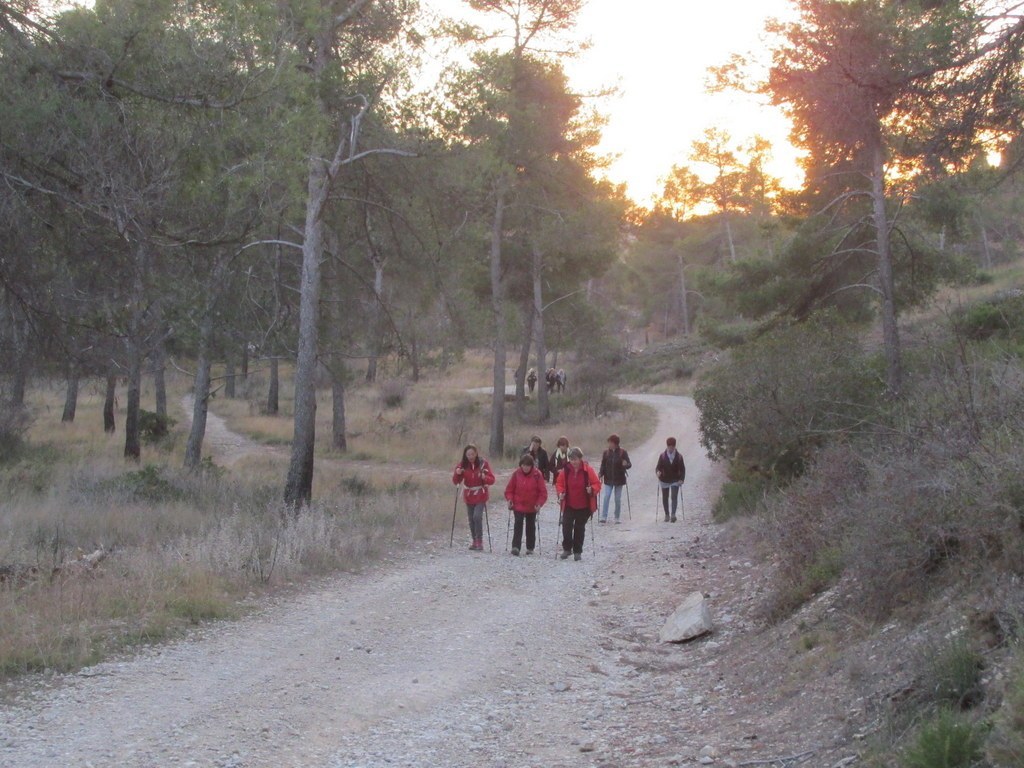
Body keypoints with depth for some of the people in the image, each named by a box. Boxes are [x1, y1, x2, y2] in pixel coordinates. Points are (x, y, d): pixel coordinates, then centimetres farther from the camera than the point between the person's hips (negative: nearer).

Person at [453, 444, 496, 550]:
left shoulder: (483, 463, -10)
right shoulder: (462, 465, -3)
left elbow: (491, 480, -10)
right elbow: (456, 481, -4)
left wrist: (484, 477, -30)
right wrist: (457, 474, -24)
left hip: (480, 495, -4)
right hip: (469, 496, 4)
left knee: (477, 516, -18)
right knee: (471, 519, 9)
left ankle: (479, 542, -12)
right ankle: (475, 541, 23)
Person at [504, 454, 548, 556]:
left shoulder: (537, 475, -8)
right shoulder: (516, 474, -4)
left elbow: (543, 491, -7)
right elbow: (509, 489, 4)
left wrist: (539, 503, -16)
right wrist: (510, 499, -10)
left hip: (532, 506, 0)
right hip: (518, 505, 0)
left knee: (531, 526, 12)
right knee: (518, 524, -12)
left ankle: (530, 548, 23)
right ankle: (516, 547, -18)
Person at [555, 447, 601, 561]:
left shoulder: (588, 470, -10)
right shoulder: (566, 470, -4)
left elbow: (597, 484, -6)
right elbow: (559, 483, 7)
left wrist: (592, 489, -27)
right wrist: (560, 492, -11)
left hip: (584, 506, -1)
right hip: (569, 505, 1)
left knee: (580, 528, 8)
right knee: (566, 526, -10)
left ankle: (578, 551, 20)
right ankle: (567, 548, 7)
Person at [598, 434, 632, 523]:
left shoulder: (623, 453, -5)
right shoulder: (606, 453, 1)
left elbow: (629, 464, -7)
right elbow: (603, 465, 4)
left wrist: (626, 464, -30)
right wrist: (601, 474, -13)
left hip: (619, 479, -1)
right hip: (608, 479, 1)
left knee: (618, 499, 7)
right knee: (606, 497, -9)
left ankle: (617, 518, 17)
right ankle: (604, 517, -10)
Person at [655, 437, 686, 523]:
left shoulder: (679, 456, -4)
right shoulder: (662, 456, -5)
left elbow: (682, 469, -1)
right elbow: (658, 467, -4)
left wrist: (681, 479, -12)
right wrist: (658, 472, -27)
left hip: (675, 480, -1)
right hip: (664, 480, 1)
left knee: (674, 497, -15)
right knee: (665, 498, 9)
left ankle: (673, 514, -20)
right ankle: (666, 515, 22)